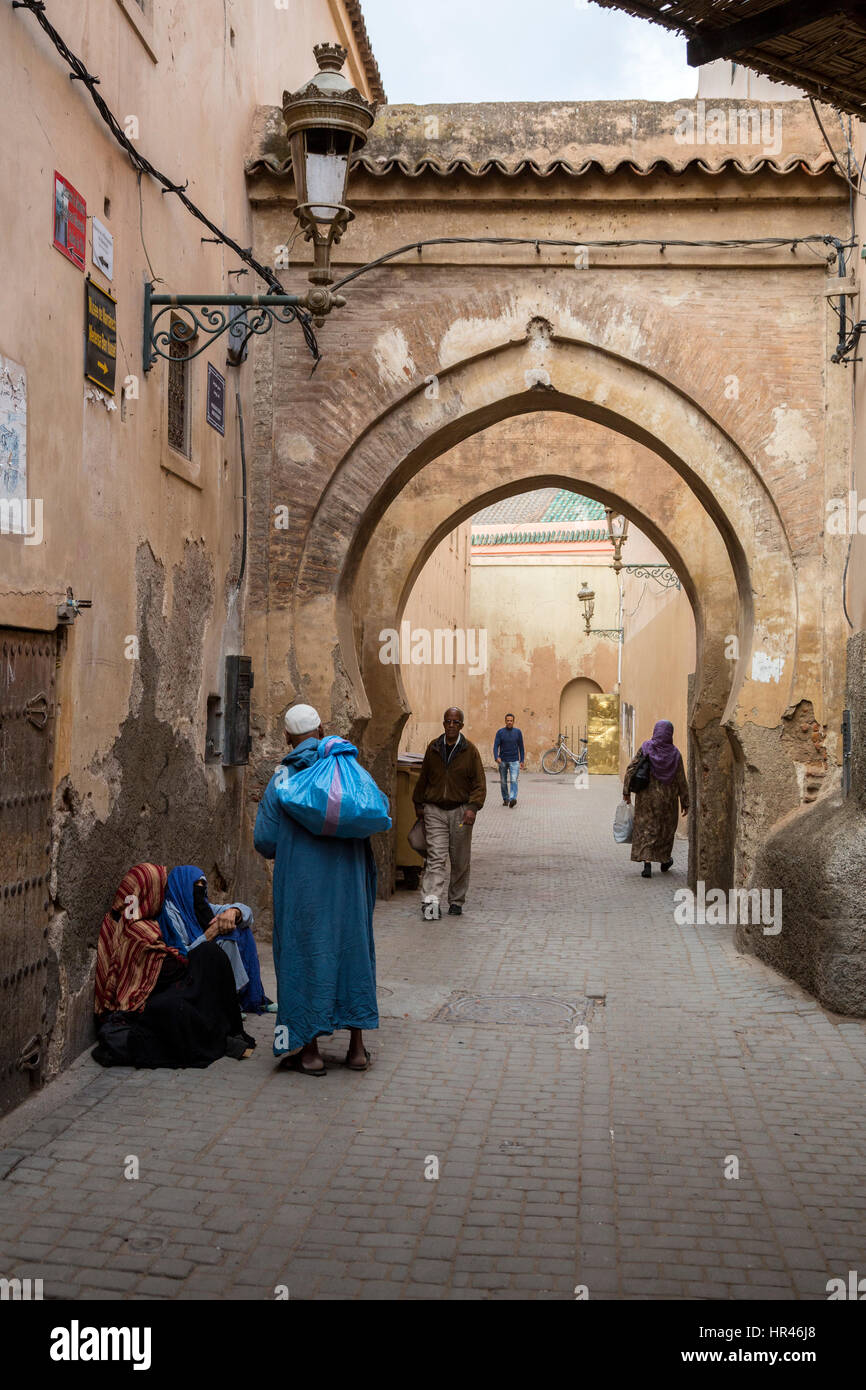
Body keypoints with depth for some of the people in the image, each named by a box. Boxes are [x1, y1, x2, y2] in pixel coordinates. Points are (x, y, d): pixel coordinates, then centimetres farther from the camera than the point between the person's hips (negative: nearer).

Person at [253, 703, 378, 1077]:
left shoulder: (282, 778, -4)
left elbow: (265, 840, -5)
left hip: (300, 881, -2)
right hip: (348, 877, 3)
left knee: (304, 952, 5)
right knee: (352, 948, 11)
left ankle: (309, 1049, 7)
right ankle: (357, 1046, 16)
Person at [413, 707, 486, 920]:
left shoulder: (469, 750, 0)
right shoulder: (433, 748, 6)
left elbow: (479, 783, -3)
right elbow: (423, 778, 18)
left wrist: (473, 807, -15)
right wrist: (418, 804, 18)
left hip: (460, 811, 0)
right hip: (434, 810, 0)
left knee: (460, 860, 6)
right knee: (436, 858, -10)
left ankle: (456, 902, 20)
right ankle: (431, 902, -18)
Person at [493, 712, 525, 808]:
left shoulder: (518, 732, 6)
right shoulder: (500, 732, 2)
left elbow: (521, 747, 10)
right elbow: (496, 746, -4)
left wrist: (522, 761, 6)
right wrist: (496, 757, -21)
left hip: (514, 761, -1)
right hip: (502, 761, 1)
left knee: (514, 780, -17)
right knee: (503, 782, 8)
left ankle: (513, 799, -28)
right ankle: (505, 799, 22)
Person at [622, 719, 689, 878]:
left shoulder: (645, 748, -8)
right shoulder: (675, 753, -7)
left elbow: (631, 769, -12)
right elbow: (681, 781, -4)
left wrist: (626, 791, -7)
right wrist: (685, 802, 5)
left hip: (646, 797, 0)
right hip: (667, 798, 1)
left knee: (646, 829, 4)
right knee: (666, 827, 20)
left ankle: (647, 865, -9)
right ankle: (665, 861, 35)